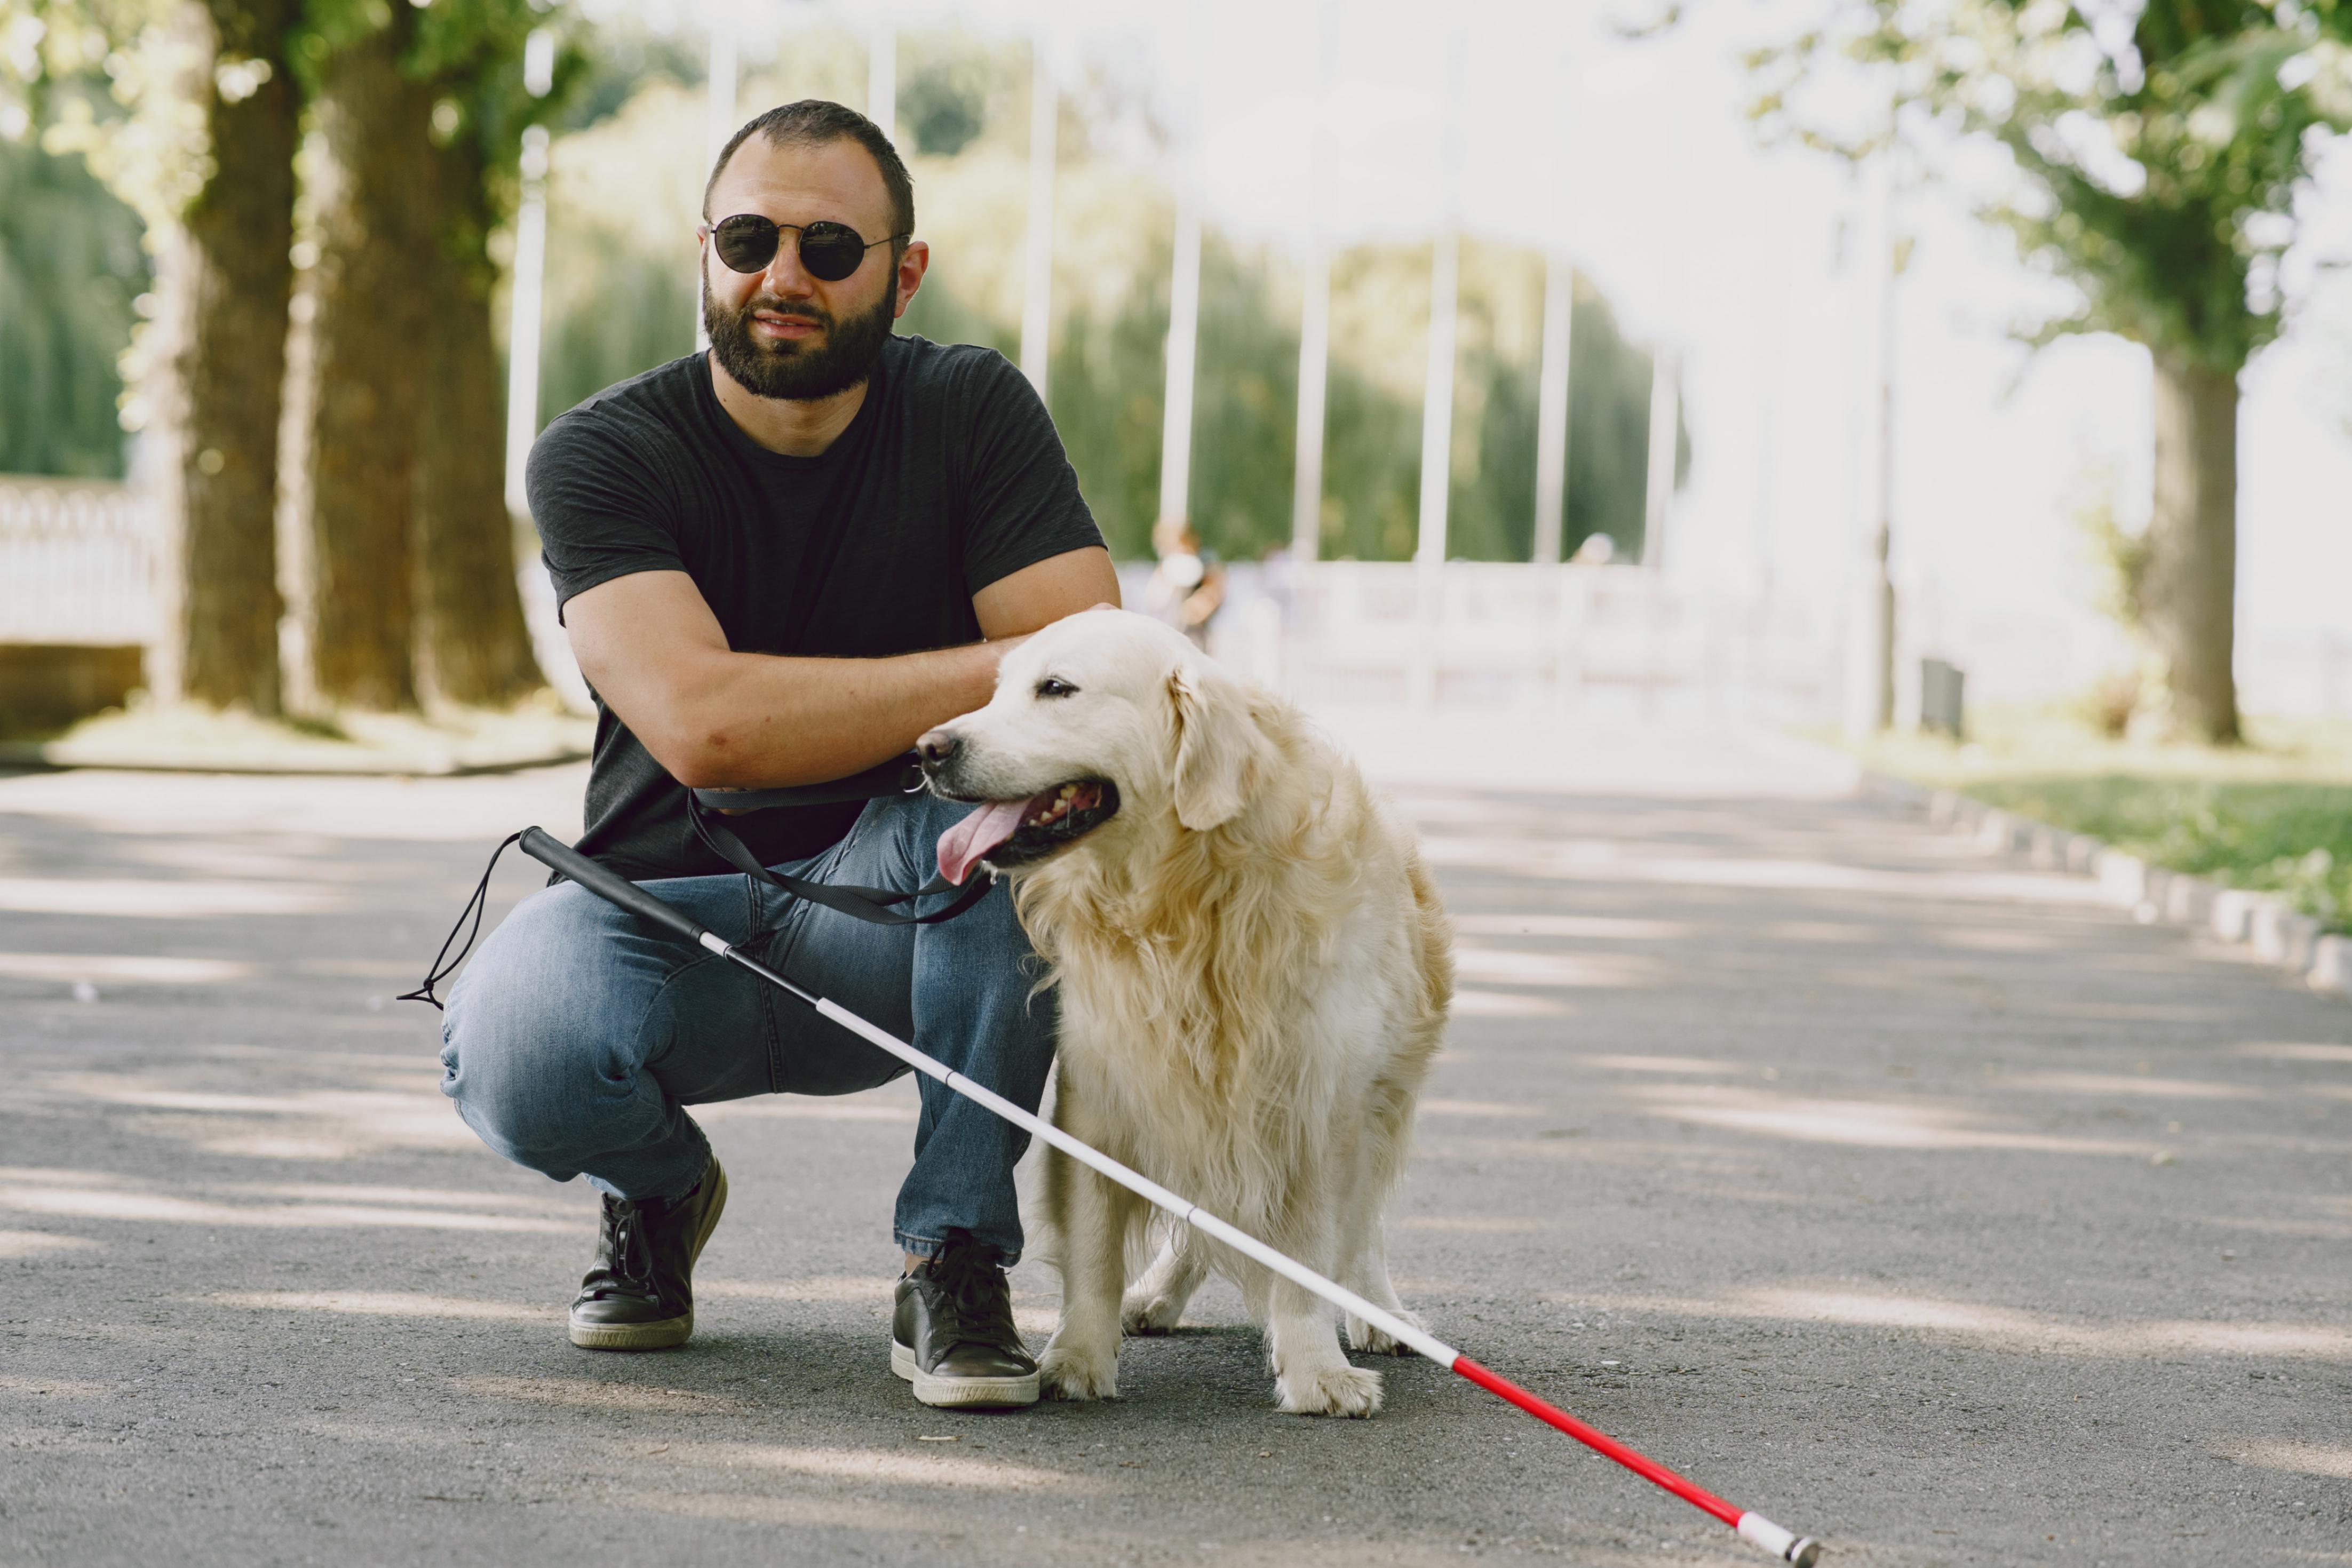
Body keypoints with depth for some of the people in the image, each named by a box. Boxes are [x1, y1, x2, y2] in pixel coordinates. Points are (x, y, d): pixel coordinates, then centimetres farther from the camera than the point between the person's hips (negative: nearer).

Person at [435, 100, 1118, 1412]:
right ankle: (661, 1190, 6)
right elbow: (699, 724, -27)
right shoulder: (602, 455, -12)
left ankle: (958, 1255, -21)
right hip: (666, 909, -1)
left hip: (895, 923, 1)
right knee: (515, 1054, -34)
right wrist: (994, 672, -25)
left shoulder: (973, 410, -5)